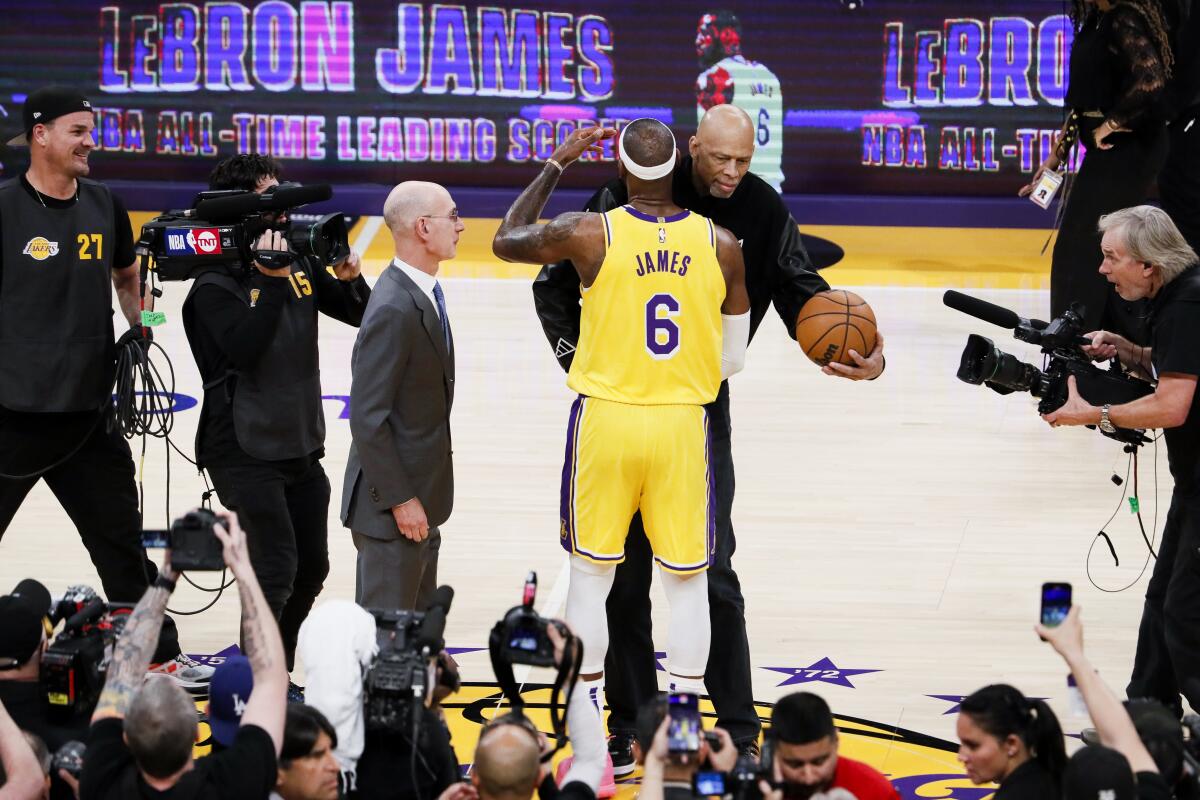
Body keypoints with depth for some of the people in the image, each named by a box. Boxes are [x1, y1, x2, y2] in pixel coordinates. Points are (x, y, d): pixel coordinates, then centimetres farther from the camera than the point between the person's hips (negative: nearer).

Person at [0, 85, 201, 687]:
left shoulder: (105, 206, 8)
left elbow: (125, 275, 25)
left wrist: (139, 323, 9)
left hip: (88, 411, 5)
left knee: (121, 539, 12)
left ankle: (160, 658, 19)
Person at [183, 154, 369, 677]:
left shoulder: (300, 262, 4)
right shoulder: (215, 285, -14)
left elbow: (361, 315, 9)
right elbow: (244, 349, -29)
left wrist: (350, 278, -12)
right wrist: (274, 280, -31)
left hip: (301, 446, 7)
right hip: (245, 453, -7)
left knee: (311, 569, 14)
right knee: (276, 573, -12)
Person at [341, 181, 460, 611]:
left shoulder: (422, 293, 8)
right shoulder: (394, 310, -23)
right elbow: (367, 417, -23)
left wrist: (421, 497, 18)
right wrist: (399, 500, -20)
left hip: (419, 500, 10)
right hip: (391, 508, -10)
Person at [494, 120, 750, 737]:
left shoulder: (589, 234, -10)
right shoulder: (721, 244, -4)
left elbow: (505, 241, 11)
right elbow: (733, 360, 4)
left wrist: (555, 165, 17)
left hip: (606, 419, -1)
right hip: (683, 425, 1)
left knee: (590, 576, 11)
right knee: (688, 581, 10)